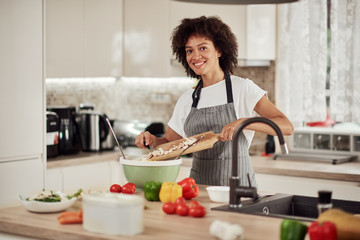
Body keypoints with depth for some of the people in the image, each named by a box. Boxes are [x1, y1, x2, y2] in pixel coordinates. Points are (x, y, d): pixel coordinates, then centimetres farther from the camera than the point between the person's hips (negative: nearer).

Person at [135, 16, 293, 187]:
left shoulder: (242, 88, -2)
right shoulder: (186, 99, 11)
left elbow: (286, 127, -10)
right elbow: (169, 143, 19)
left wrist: (243, 122, -23)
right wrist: (152, 140, -2)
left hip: (237, 183, -4)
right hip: (198, 184, 4)